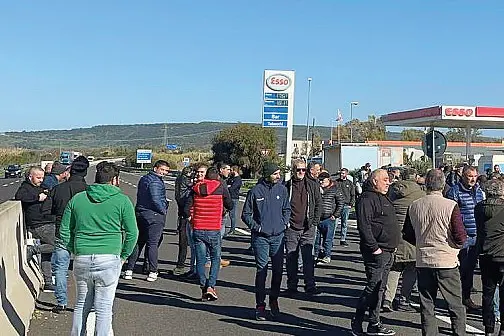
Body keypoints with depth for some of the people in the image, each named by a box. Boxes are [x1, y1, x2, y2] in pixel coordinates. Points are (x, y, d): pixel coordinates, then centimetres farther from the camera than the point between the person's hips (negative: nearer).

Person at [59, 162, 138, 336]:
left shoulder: (77, 199, 9)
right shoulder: (122, 200, -1)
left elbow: (64, 231, 12)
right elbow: (132, 233, -2)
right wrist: (124, 255, 10)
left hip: (81, 259, 4)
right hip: (109, 259, -3)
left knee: (81, 304, 18)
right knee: (104, 308, 3)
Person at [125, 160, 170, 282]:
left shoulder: (143, 179, 15)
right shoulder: (155, 182, -15)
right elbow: (155, 200, -23)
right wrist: (163, 211, -8)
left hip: (140, 213, 8)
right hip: (154, 215, -8)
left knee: (138, 242, 12)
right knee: (153, 244, -2)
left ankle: (129, 269, 12)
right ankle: (152, 272, 1)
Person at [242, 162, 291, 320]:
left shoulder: (282, 189, 4)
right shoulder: (255, 191, -5)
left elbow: (287, 209, 17)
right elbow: (246, 214, 2)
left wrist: (284, 222, 2)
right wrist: (256, 226, -8)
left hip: (278, 236, 3)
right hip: (261, 237, -3)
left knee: (278, 270, 7)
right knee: (261, 270, -1)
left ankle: (274, 300, 24)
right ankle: (260, 305, 7)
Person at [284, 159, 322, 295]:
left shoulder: (312, 185, 5)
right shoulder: (286, 186, 2)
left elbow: (318, 204, 9)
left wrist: (315, 222, 2)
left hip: (308, 228, 0)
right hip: (291, 228, 0)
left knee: (308, 258, 0)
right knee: (291, 258, 6)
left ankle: (310, 285, 7)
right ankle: (292, 286, 16)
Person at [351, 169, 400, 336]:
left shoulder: (384, 198, 20)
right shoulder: (367, 199, -13)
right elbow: (364, 225, -23)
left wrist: (392, 247, 20)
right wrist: (374, 247, -23)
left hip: (388, 252, 10)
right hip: (376, 252, -10)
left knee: (379, 288, 12)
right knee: (373, 287, -8)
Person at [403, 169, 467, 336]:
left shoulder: (414, 206, -3)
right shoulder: (451, 206, -13)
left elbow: (407, 235, 5)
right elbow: (460, 237, -14)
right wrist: (457, 243, 8)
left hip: (423, 262, 3)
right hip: (447, 262, -3)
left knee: (427, 306, 12)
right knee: (456, 306, 11)